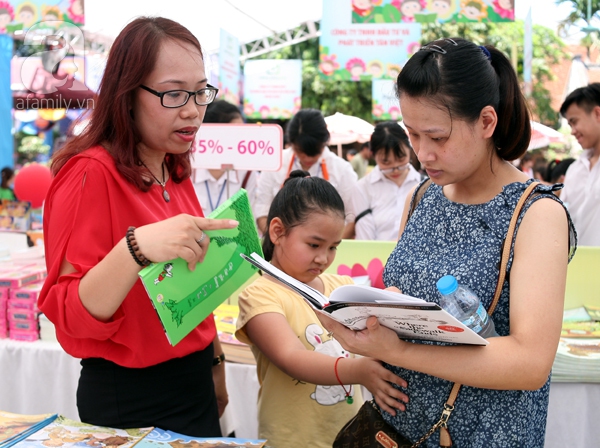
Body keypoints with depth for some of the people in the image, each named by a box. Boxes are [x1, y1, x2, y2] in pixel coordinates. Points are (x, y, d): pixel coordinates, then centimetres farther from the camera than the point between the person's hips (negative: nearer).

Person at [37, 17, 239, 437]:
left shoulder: (175, 172, 6)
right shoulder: (91, 173, -18)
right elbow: (68, 315, -24)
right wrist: (138, 247, -38)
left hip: (194, 384, 7)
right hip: (130, 402, -7)